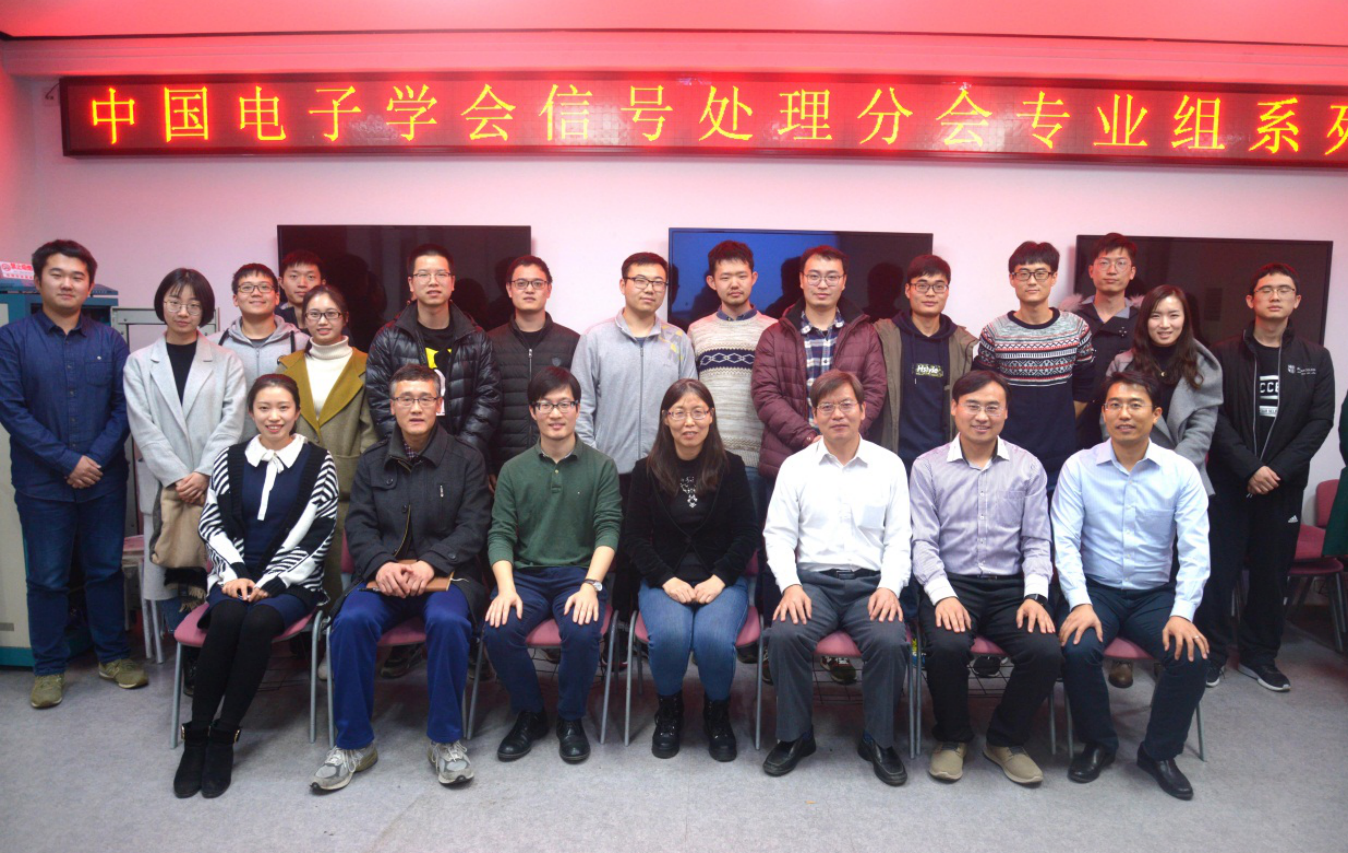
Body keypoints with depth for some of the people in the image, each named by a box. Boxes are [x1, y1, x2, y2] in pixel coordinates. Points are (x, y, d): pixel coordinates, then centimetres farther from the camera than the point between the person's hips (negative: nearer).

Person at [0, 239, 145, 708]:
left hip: (104, 480, 2)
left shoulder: (109, 341, 4)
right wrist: (66, 461, -13)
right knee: (47, 578, 7)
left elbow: (123, 406, 1)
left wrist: (96, 457, -11)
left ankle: (113, 655, 25)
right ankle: (49, 667, 21)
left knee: (106, 569, 11)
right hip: (42, 484, -1)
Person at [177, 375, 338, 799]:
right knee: (227, 617, -30)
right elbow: (212, 525, 9)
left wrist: (272, 584, -10)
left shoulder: (318, 463, 2)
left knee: (259, 622, -32)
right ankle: (196, 736, -21)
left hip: (291, 582, -2)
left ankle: (224, 736, -21)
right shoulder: (230, 461, 11)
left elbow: (317, 536, -3)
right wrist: (234, 574, -6)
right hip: (237, 576, 2)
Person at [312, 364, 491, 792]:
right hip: (383, 575, 3)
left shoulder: (466, 459, 6)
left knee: (448, 621, -34)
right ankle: (353, 742, -11)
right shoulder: (372, 461, 14)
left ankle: (446, 739, -14)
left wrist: (430, 563, -18)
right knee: (352, 620, -28)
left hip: (445, 573, -2)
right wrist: (381, 564, -15)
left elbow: (473, 526, -3)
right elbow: (358, 525, 6)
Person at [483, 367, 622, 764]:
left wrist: (590, 585, -18)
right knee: (497, 630, -25)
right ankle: (530, 714, 2)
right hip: (525, 573, 2)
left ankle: (571, 719, -1)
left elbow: (608, 530, -3)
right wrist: (506, 588, -13)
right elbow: (500, 534, 4)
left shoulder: (601, 467, 6)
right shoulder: (514, 470, 10)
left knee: (582, 632, -30)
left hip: (579, 572, -2)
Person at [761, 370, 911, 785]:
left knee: (891, 642, -28)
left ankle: (879, 740, -3)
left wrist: (890, 587, -8)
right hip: (813, 580, 0)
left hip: (870, 583, 0)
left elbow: (899, 537, 7)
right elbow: (779, 533, 7)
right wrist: (790, 585, -9)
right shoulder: (796, 466, 11)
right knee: (786, 635, -28)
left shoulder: (889, 464, 11)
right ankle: (794, 736, -5)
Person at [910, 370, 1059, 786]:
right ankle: (953, 738, 2)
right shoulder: (928, 467, 5)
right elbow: (923, 542, -1)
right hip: (951, 583, -2)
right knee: (947, 647, -31)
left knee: (1046, 652, -24)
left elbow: (1036, 542, 9)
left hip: (1011, 587, 2)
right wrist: (943, 595, -15)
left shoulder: (1028, 467, 10)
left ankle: (1006, 741, 6)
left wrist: (1035, 595, -7)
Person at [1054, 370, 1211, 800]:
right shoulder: (1079, 467, -4)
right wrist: (1080, 603, -20)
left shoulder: (1181, 472, -1)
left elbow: (1195, 548, -5)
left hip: (1155, 594, 2)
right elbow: (1064, 541, -8)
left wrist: (1182, 612, -18)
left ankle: (1159, 753, 4)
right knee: (1077, 650, -27)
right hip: (1094, 589, -1)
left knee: (1191, 655, -23)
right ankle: (1098, 744, 3)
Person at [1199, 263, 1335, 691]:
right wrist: (1250, 468, -14)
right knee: (1219, 570, 1)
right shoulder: (1225, 354, 1)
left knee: (1272, 573, 8)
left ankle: (1259, 655, 22)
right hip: (1228, 481, -2)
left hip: (1284, 484, 2)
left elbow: (1320, 420, 0)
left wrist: (1279, 470, -11)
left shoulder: (1316, 359, 7)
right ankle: (1212, 652, 13)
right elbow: (1217, 418, -5)